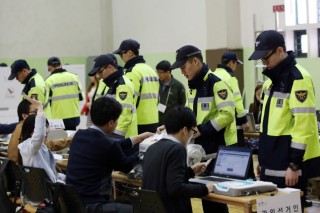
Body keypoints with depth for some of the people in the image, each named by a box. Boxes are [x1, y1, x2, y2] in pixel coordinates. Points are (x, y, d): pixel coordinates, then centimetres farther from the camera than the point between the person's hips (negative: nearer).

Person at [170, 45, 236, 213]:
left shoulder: (215, 83, -15)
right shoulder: (192, 86, 13)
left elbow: (227, 114, -22)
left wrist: (202, 130, -22)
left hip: (219, 149, -8)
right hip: (202, 149, 8)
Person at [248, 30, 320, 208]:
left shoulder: (298, 79, -15)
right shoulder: (272, 79, 14)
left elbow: (303, 125, -20)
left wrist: (294, 165, -21)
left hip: (289, 163, -9)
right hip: (272, 163, 9)